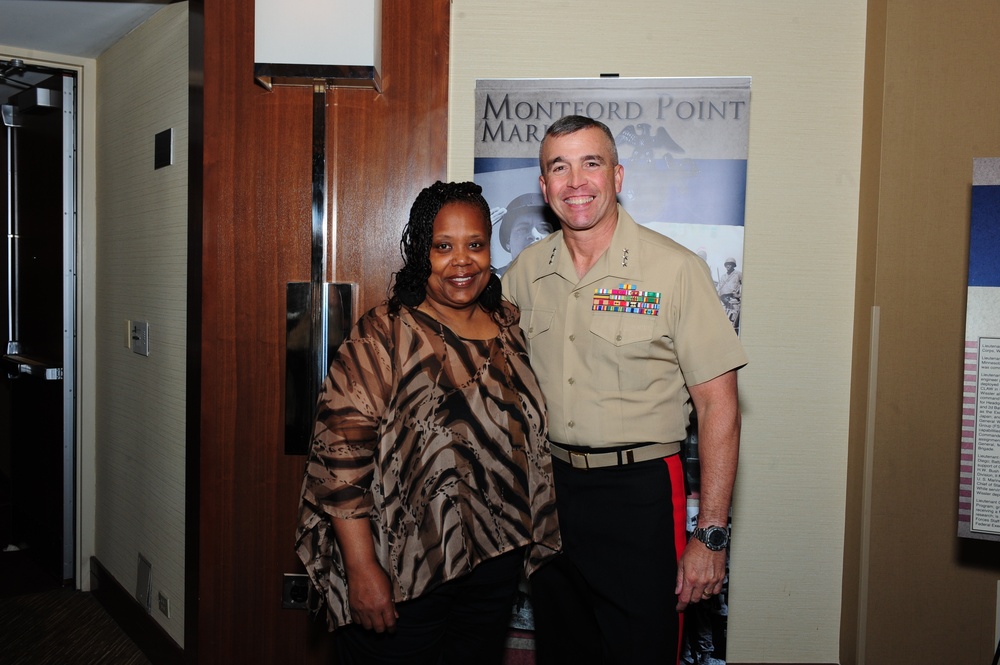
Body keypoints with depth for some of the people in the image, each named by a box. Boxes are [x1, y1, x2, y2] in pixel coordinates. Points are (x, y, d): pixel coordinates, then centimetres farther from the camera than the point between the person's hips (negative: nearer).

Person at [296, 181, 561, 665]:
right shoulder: (383, 335, -13)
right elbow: (340, 454, -17)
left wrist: (532, 540, 13)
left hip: (495, 568, 6)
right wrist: (363, 571, -19)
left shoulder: (510, 326, 4)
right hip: (401, 575, -5)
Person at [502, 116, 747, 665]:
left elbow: (718, 404, -11)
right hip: (548, 489, 4)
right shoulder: (525, 272, 3)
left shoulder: (675, 269, -11)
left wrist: (710, 536, -13)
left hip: (641, 495, -4)